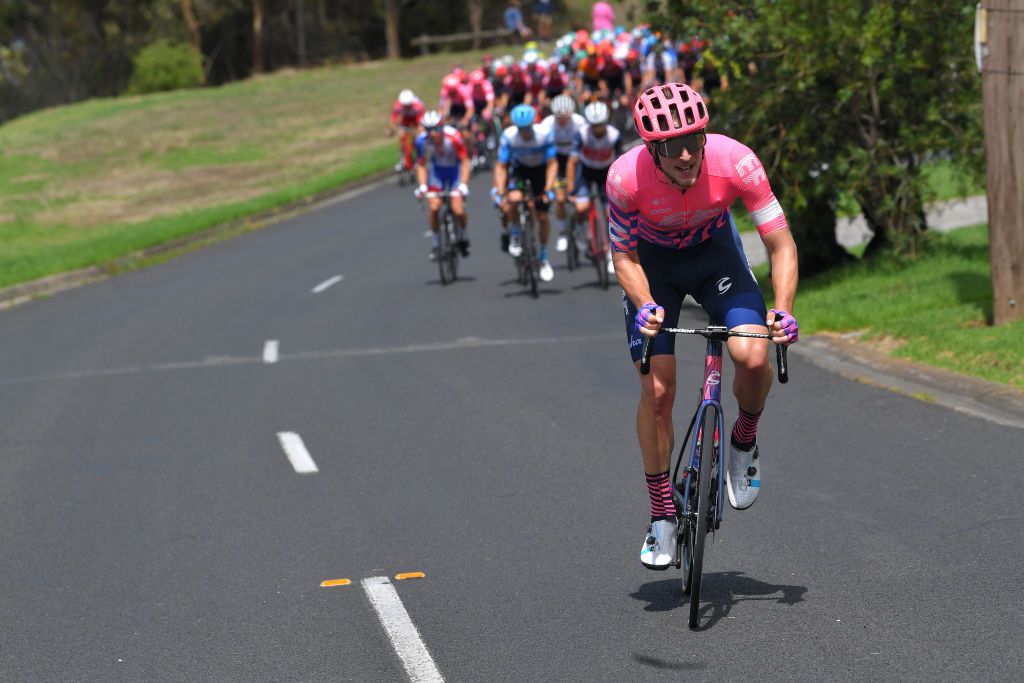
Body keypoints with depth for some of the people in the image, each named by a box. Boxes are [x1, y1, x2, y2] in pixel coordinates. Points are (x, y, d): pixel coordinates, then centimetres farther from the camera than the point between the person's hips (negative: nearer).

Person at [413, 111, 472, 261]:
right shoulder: (421, 140, -23)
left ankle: (463, 237, 15)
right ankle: (435, 245, 2)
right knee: (434, 207, -18)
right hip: (437, 171, 2)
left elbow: (465, 162, -24)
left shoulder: (453, 137, -32)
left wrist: (463, 185, -32)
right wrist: (422, 186, -23)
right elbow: (421, 165, -11)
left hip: (455, 170, -2)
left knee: (458, 210, -17)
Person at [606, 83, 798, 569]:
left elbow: (781, 245, -23)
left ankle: (744, 442, 9)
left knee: (753, 357, -23)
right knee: (657, 388, -9)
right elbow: (624, 255, -16)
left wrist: (783, 310, -37)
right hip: (653, 260, 0)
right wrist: (645, 306, -34)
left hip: (714, 249, 0)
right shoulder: (626, 177, -33)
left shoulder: (735, 162, -33)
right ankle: (662, 516, 7)